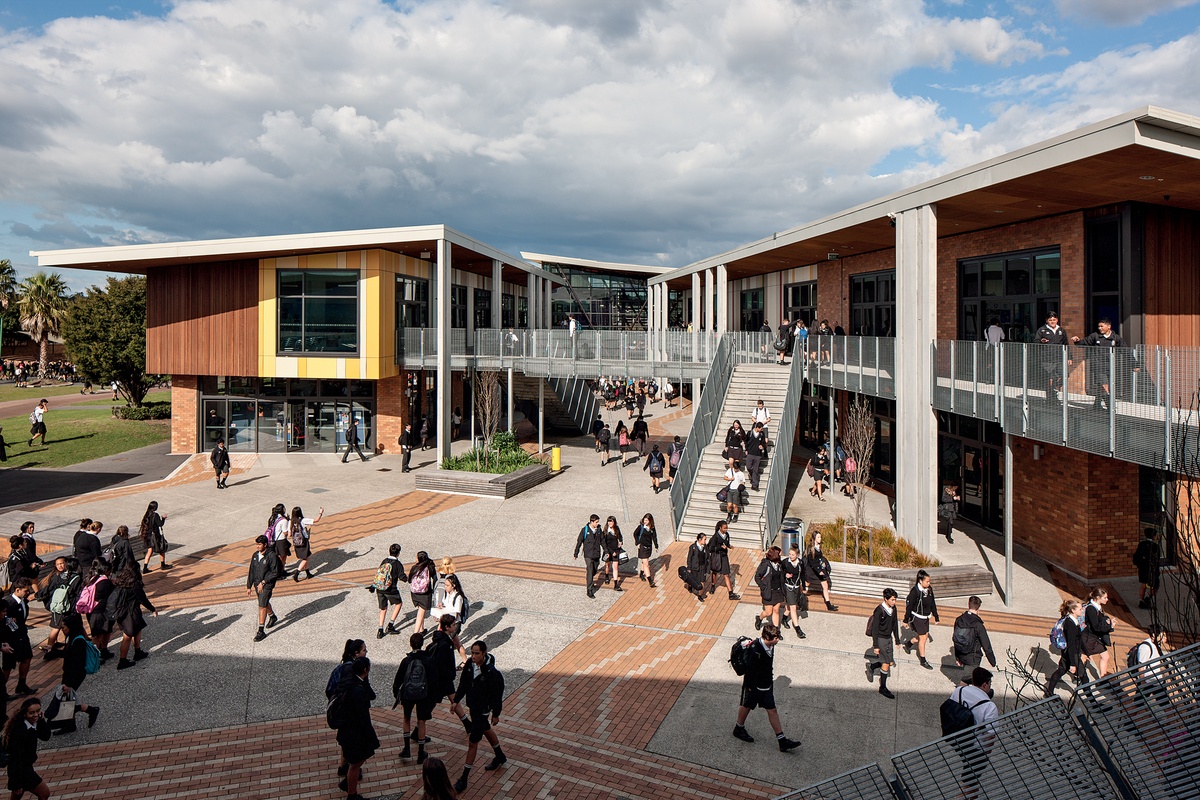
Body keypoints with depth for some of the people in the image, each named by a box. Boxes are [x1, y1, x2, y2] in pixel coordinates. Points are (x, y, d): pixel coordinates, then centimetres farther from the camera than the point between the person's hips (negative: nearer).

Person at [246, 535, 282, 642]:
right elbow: (251, 571, 9)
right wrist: (249, 586, 9)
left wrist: (263, 582, -19)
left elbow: (275, 573, -15)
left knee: (262, 606, -10)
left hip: (267, 585, -7)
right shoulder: (255, 555, 2)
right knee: (264, 603, 22)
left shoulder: (272, 556, -17)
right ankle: (272, 617, 49)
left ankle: (261, 631, -5)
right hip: (257, 584, 7)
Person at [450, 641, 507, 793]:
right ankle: (500, 757, 50)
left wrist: (496, 714, -12)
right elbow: (463, 684, 7)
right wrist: (456, 700, 3)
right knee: (486, 730, 26)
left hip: (482, 710, -8)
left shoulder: (492, 673, -29)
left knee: (472, 742, -1)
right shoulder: (469, 665, -10)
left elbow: (497, 695, -19)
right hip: (472, 706, 8)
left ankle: (464, 779, 11)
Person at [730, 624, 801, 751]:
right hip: (754, 686, -7)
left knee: (772, 711, 9)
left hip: (767, 685, 7)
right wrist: (749, 687, -17)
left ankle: (782, 741, 14)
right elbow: (749, 669, -25)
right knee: (746, 706, 16)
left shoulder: (770, 645, -6)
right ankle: (738, 729, 40)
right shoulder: (754, 649, -32)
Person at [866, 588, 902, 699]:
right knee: (886, 662, -7)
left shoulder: (893, 609, 1)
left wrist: (897, 639, 18)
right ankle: (883, 688, 8)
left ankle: (871, 667, 31)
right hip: (880, 639, -7)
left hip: (888, 638, 7)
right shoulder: (879, 610, -21)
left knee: (890, 663, 7)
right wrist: (876, 646, -17)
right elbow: (875, 628, -18)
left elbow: (895, 624, 15)